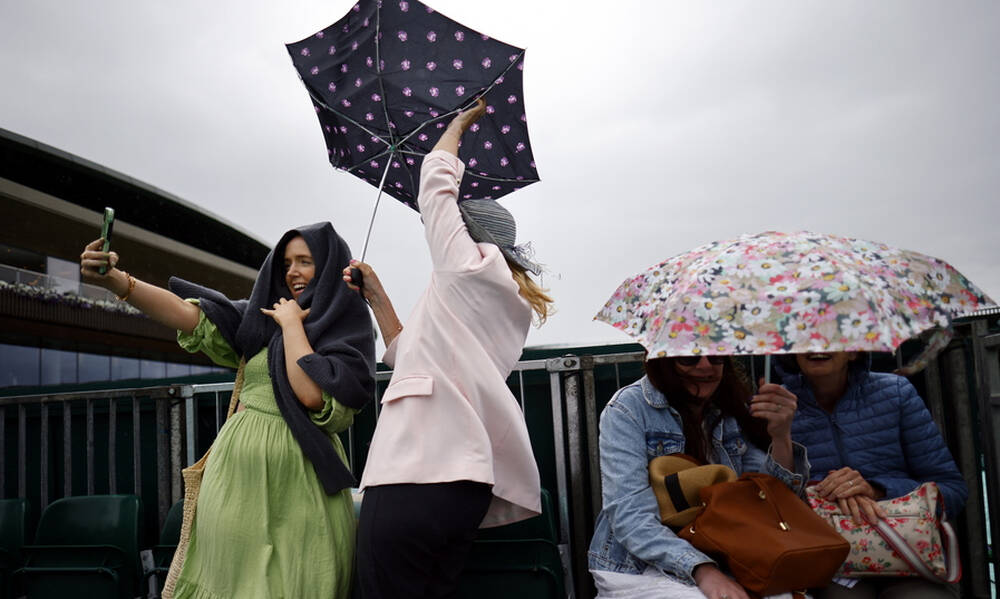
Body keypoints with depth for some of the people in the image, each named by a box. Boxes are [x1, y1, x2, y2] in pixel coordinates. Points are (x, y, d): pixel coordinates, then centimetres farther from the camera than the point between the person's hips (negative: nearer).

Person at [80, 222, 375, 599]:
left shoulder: (349, 330, -1)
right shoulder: (262, 316, 12)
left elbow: (312, 395, -17)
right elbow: (189, 316, -3)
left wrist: (292, 323, -7)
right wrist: (114, 280, -16)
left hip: (297, 484, -4)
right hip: (237, 471, 4)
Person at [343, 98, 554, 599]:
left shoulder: (469, 266, 1)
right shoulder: (510, 309, 26)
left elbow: (436, 179, 14)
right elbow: (407, 351, 30)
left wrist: (458, 124, 31)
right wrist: (376, 295, 27)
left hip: (414, 475, -9)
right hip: (463, 476, 10)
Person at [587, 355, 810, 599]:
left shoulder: (731, 406, 6)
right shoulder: (627, 409, -11)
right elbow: (630, 517, -20)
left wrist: (781, 437, -17)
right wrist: (703, 570, -33)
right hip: (638, 568, -5)